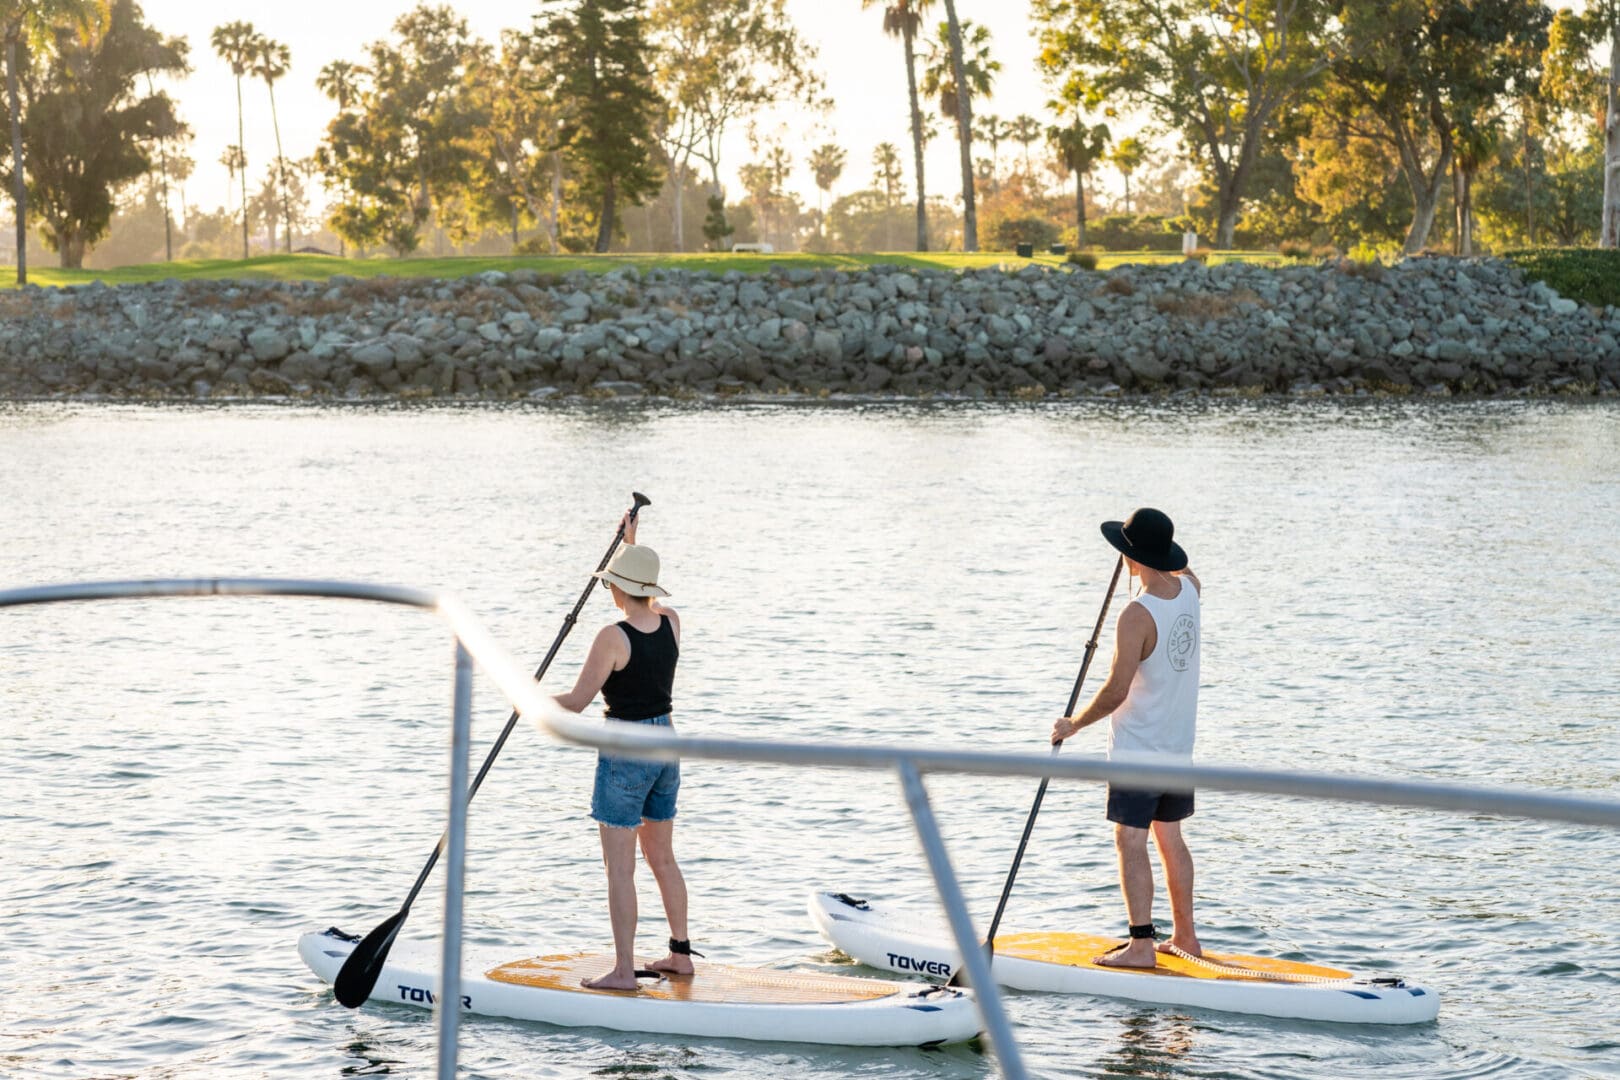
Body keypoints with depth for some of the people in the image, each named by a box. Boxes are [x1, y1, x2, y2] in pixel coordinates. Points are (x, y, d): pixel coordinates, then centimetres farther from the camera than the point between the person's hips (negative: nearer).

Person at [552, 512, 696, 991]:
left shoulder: (613, 637, -18)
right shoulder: (671, 624, 1)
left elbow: (577, 701, -15)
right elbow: (647, 601, 26)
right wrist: (632, 544, 32)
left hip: (624, 754, -7)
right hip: (666, 747, 7)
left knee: (620, 867, -3)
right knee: (662, 857, 19)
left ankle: (624, 971, -3)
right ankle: (680, 953, 26)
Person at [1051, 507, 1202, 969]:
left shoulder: (1137, 615, -23)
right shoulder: (1190, 589, 1)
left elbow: (1116, 692, -23)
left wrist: (1073, 724, -10)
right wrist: (1153, 533, 28)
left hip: (1137, 749, -8)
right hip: (1179, 746, 8)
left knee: (1131, 843, -5)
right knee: (1170, 839, 17)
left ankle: (1142, 945, -8)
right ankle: (1185, 936, 23)